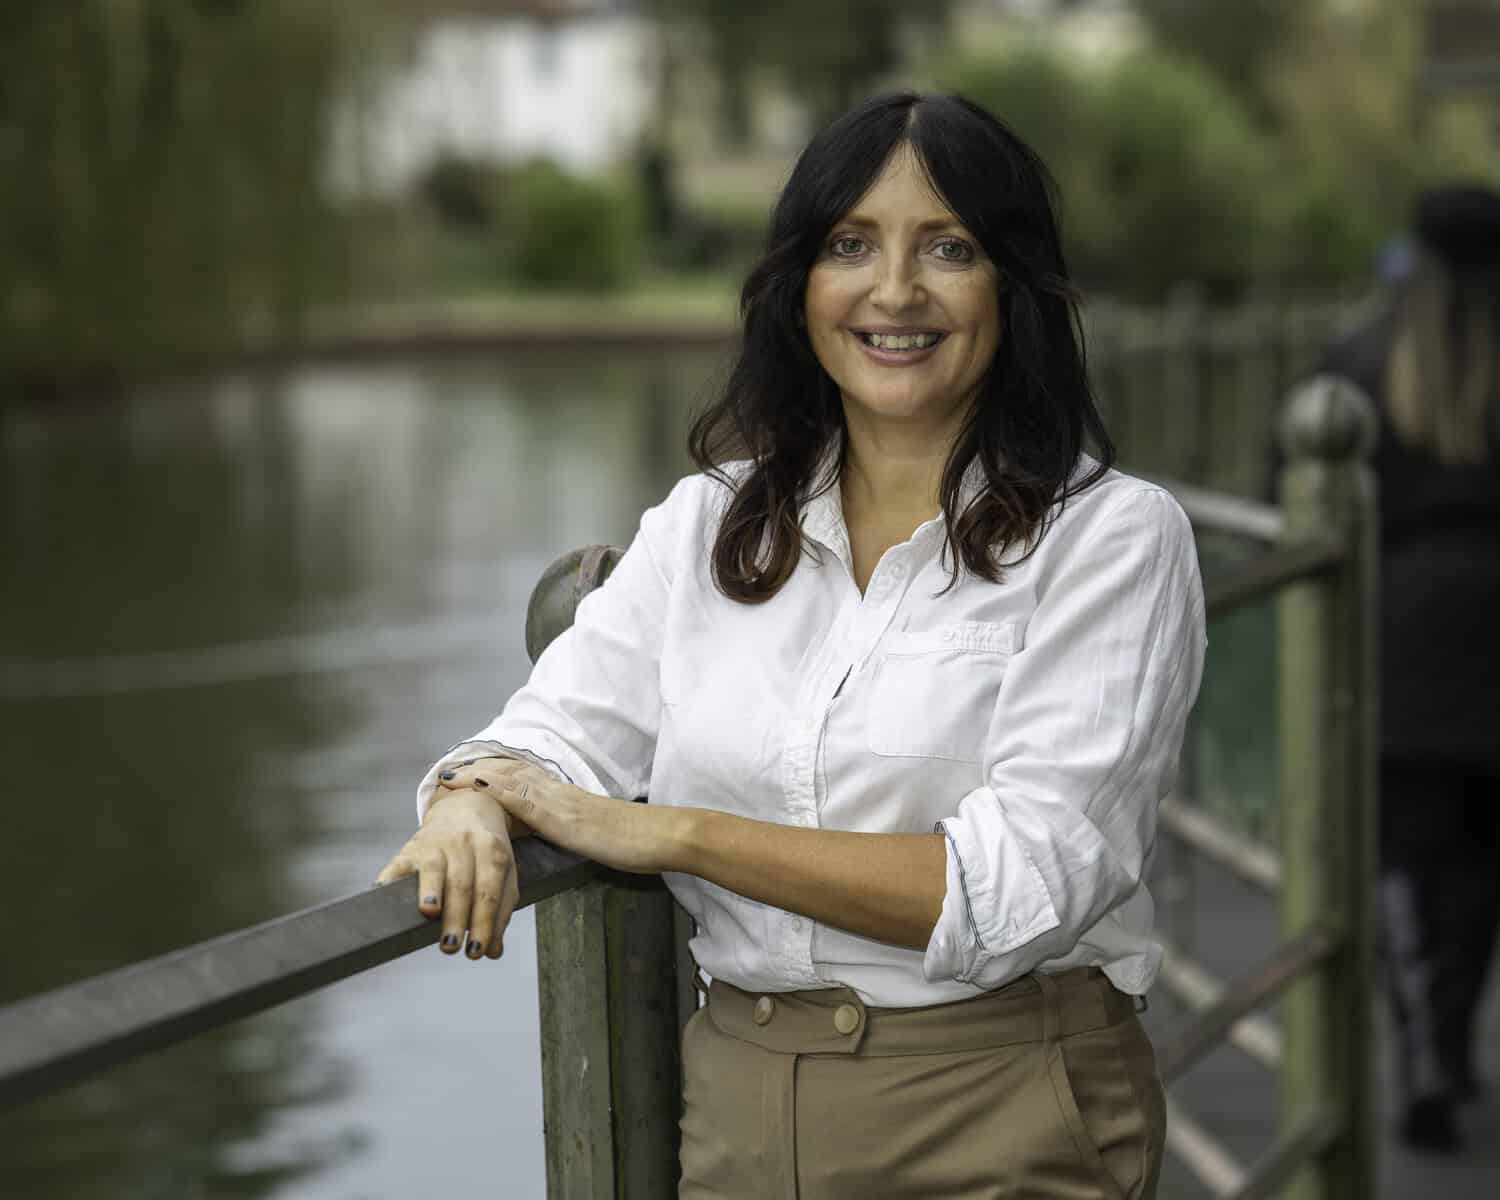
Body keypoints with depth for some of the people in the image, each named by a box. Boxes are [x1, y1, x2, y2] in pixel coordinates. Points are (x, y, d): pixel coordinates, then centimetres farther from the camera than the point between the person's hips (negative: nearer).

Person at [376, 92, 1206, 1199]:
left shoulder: (1112, 537, -8)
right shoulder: (706, 523, 7)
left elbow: (1020, 883, -18)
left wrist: (667, 833, -20)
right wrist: (474, 804, -24)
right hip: (738, 1106, 4)